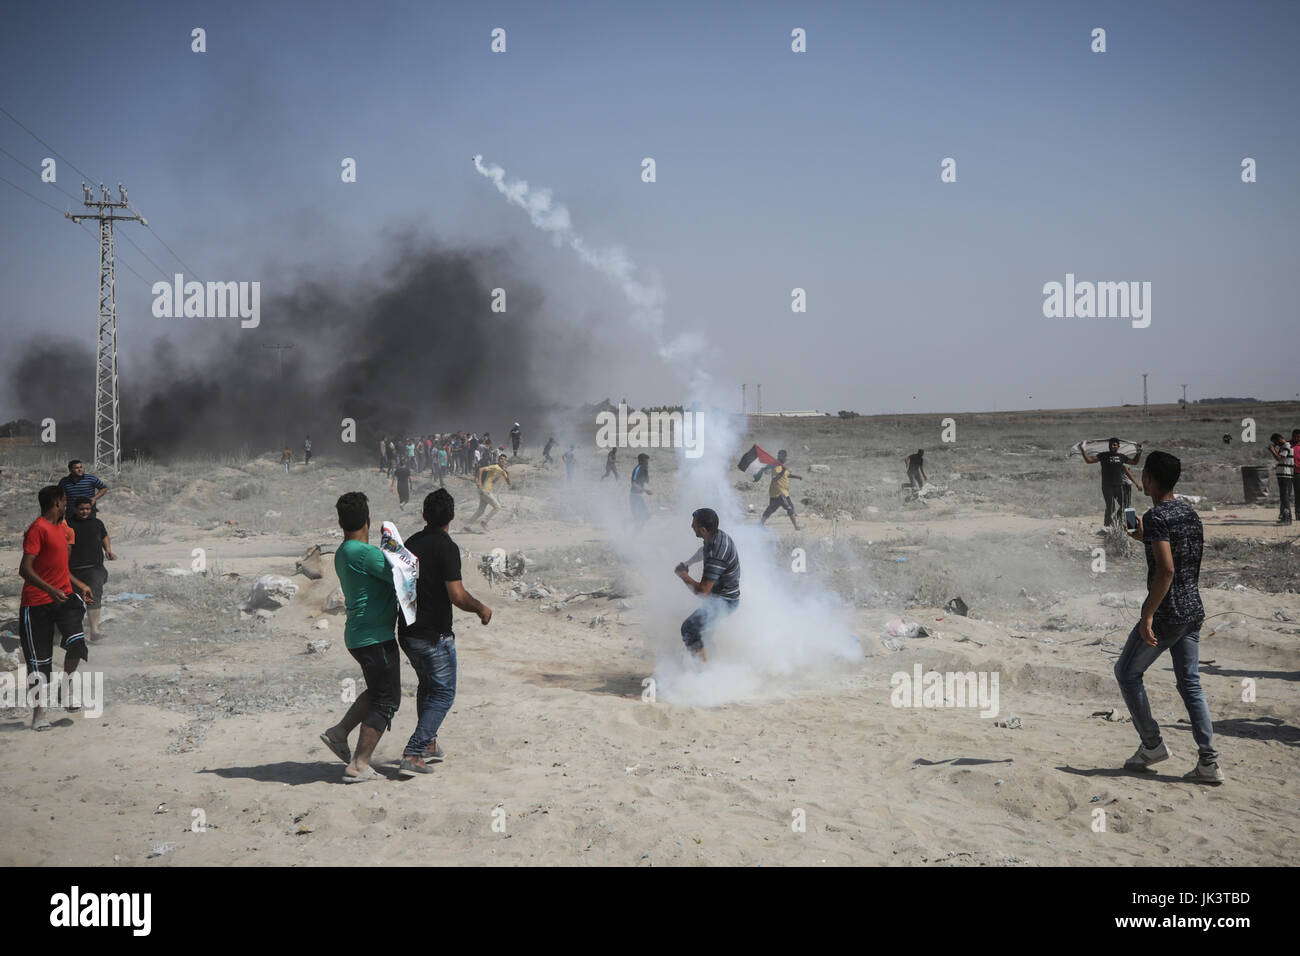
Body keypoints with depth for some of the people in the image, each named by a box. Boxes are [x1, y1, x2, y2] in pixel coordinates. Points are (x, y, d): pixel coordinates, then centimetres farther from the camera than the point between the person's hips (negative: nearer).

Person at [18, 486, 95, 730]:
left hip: (63, 597, 7)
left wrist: (81, 586, 29)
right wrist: (51, 590, -30)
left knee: (76, 642, -17)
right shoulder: (38, 529, -12)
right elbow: (25, 569, -20)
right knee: (38, 659, 0)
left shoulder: (59, 529, 17)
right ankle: (38, 711, 10)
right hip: (37, 603, -7)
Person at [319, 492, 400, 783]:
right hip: (375, 637, -9)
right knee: (386, 700, -1)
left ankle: (339, 732, 19)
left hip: (357, 635, 9)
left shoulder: (342, 554, 10)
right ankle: (358, 765, -2)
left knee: (379, 690, 24)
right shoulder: (364, 552, -20)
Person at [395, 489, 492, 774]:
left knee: (427, 685, 26)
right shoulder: (446, 547, -16)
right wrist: (481, 609, -5)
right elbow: (457, 595, -22)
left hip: (407, 632, 7)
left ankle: (428, 744, 31)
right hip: (434, 635, -7)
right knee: (443, 694, 3)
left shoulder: (411, 542, 7)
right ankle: (413, 753, -6)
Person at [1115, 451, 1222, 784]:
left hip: (1166, 615, -8)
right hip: (1194, 610, 8)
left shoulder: (1155, 517, -15)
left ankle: (1152, 744, 14)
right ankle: (1209, 762, 2)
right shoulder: (1190, 513, 11)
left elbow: (1166, 570, -24)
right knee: (1189, 682, 9)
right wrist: (1145, 539, 32)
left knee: (1127, 672, 11)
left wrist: (1147, 615, -23)